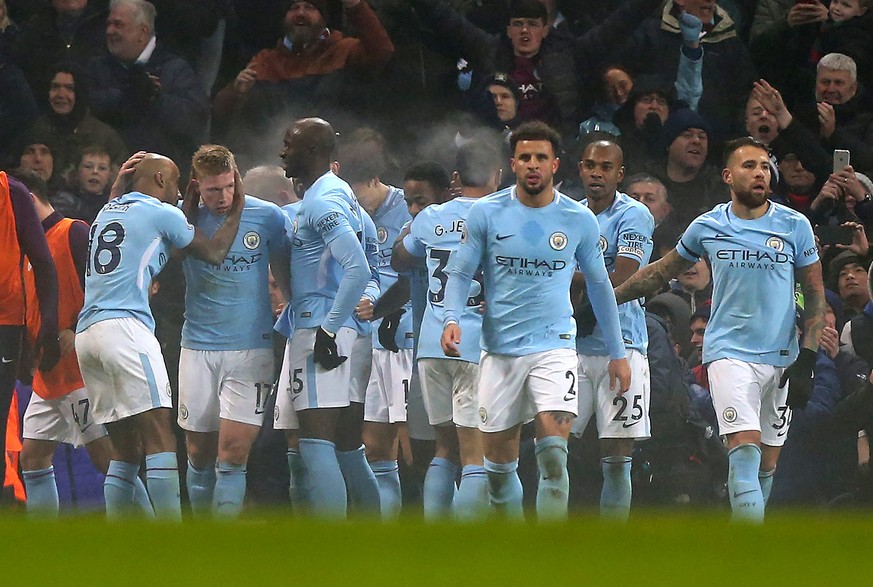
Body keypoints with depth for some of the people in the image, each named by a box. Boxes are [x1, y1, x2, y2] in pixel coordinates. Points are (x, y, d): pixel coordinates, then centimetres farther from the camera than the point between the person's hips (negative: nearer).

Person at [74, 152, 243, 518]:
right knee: (159, 436, -12)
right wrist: (236, 212, 25)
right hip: (124, 326, -8)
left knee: (125, 448, 11)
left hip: (86, 334, 8)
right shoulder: (161, 213, 3)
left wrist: (188, 210, 37)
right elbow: (214, 254, 12)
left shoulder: (106, 213, 24)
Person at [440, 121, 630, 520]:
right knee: (499, 466, 6)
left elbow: (599, 284, 13)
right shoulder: (485, 213, -1)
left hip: (555, 347, -1)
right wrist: (451, 319, -15)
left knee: (553, 457, -17)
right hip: (500, 349, 1)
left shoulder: (579, 220, 2)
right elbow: (460, 274, 5)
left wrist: (617, 353, 15)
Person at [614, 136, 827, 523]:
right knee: (745, 448, -20)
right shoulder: (708, 227, 3)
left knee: (766, 466, 5)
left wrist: (806, 361, -4)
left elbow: (815, 295, 5)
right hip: (729, 353, -2)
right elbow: (663, 271, 18)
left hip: (781, 358, 2)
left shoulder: (794, 226, 2)